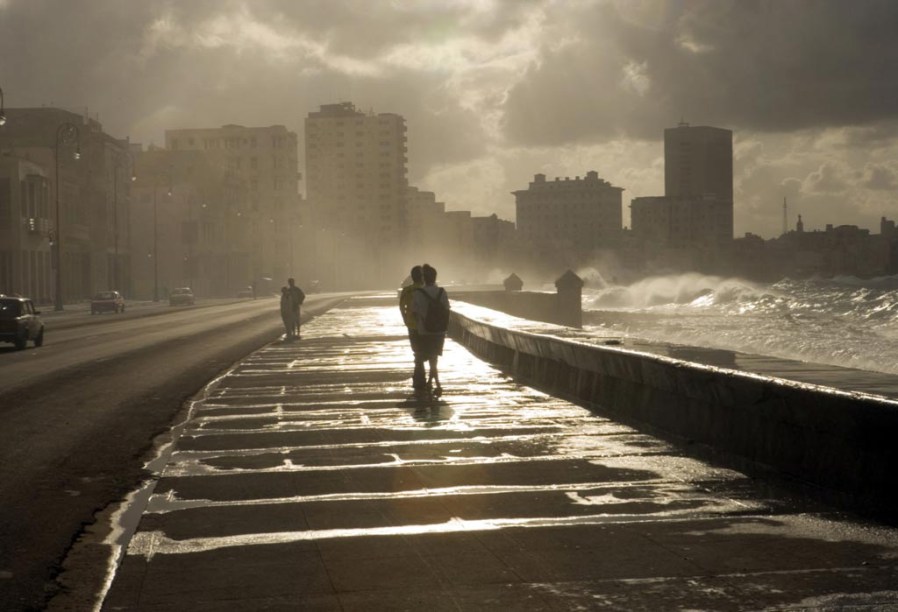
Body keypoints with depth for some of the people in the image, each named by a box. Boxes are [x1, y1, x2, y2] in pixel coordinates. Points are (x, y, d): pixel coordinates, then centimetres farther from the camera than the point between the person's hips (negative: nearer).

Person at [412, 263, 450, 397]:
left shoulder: (418, 293, -12)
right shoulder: (442, 292, -4)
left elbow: (415, 313, -7)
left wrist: (418, 326, 9)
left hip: (425, 331, -3)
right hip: (440, 331, 3)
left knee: (431, 359, 5)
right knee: (434, 357, 20)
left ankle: (438, 385, -3)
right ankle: (430, 381, 30)